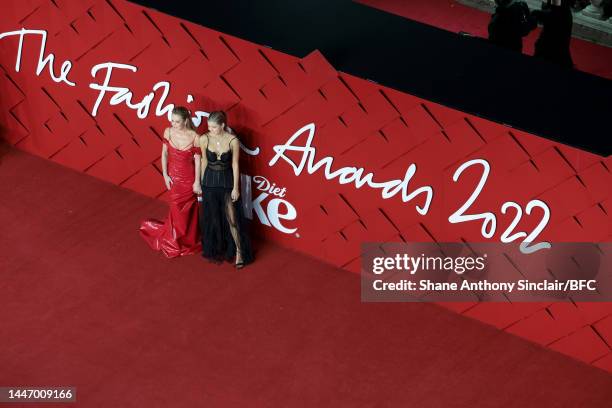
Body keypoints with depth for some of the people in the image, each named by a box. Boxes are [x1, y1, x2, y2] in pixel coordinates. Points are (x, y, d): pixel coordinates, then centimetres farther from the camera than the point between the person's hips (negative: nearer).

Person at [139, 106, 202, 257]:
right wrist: (165, 175, -3)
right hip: (174, 176, 2)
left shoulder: (194, 137, -20)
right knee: (177, 209, 14)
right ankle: (174, 242, 34)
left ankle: (189, 241, 33)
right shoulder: (168, 132, -11)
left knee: (188, 210, 13)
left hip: (188, 178, -2)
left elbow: (197, 160, -13)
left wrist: (197, 182, -10)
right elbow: (164, 154, 0)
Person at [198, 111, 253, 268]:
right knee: (212, 217, 13)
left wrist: (235, 187, -7)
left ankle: (239, 251, 8)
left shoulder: (233, 140, -16)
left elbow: (235, 164, -9)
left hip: (227, 181, -2)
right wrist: (201, 182, 10)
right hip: (210, 181, 2)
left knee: (232, 217, -3)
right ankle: (215, 249, 32)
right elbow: (204, 161, 3)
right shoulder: (204, 139, -10)